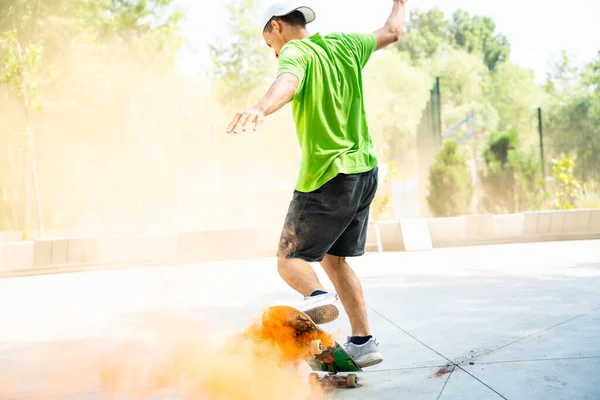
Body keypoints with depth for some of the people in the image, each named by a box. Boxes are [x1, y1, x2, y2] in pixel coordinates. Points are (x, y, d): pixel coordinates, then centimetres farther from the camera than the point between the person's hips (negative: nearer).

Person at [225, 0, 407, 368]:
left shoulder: (296, 53, -10)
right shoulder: (345, 45, 10)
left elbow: (288, 82, -35)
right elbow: (392, 32, 27)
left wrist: (261, 109, -55)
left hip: (326, 178, -7)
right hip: (365, 171, 7)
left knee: (289, 260, 2)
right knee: (335, 260, 17)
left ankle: (319, 296, -29)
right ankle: (363, 342, 13)